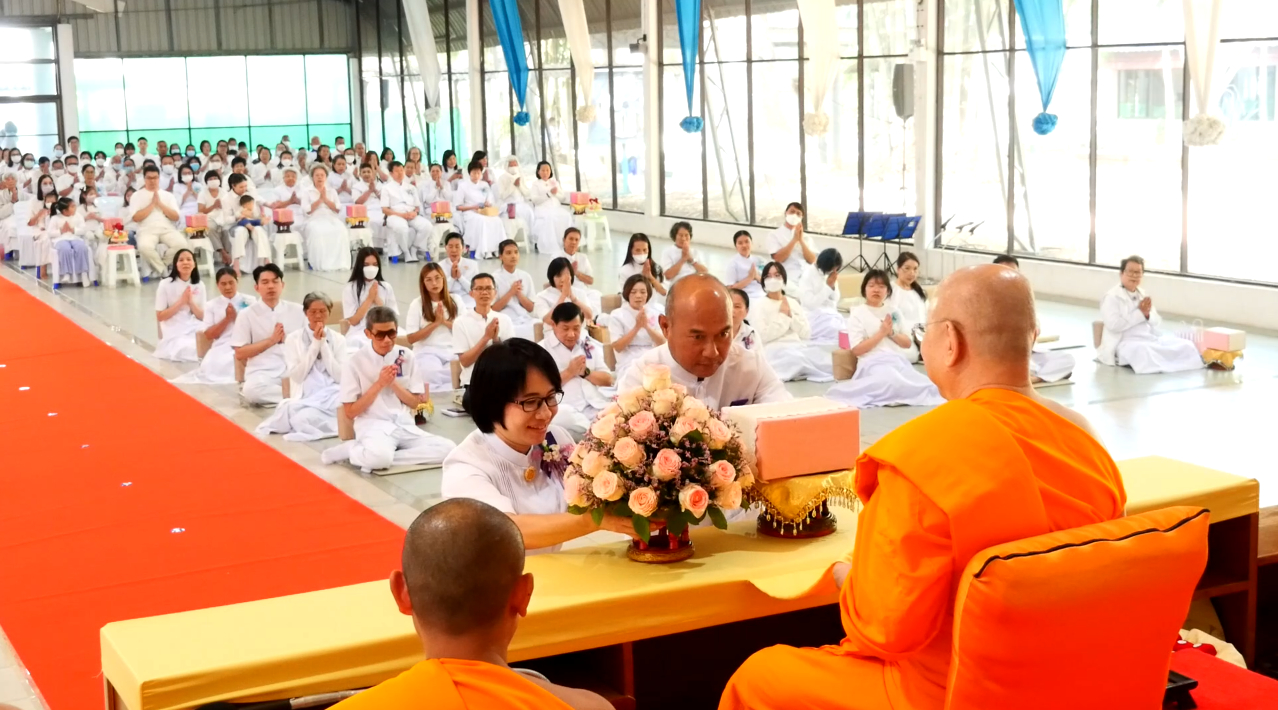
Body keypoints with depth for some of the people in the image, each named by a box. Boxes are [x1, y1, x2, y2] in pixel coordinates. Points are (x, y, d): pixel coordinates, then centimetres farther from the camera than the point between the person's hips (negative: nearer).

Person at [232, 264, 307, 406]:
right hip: (263, 373, -2)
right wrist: (271, 340, -5)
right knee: (252, 391, -38)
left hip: (295, 370, 2)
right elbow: (240, 354, 1)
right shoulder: (247, 315, 5)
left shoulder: (297, 310, 11)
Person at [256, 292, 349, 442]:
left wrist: (324, 344, -3)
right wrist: (315, 344, -6)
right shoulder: (293, 339, 7)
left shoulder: (338, 339, 12)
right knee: (301, 417, -39)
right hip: (305, 398, -2)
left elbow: (340, 377, 0)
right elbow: (296, 376, -4)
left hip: (332, 397, 2)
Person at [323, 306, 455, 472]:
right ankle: (353, 450, -6)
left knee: (448, 449, -21)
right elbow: (351, 412, -4)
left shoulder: (405, 356, 6)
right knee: (379, 455, -42)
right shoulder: (356, 361, -4)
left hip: (405, 425, 6)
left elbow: (415, 403, 9)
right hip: (372, 426, -6)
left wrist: (393, 383, -8)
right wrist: (379, 384, -12)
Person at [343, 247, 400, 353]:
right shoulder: (350, 288, 2)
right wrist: (369, 298, -7)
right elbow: (353, 321, -3)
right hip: (360, 333, -2)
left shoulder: (386, 287, 10)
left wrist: (377, 299, -6)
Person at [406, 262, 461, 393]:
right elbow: (411, 339, -4)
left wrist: (445, 321, -11)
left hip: (452, 351, 3)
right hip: (427, 352, -2)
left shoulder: (454, 301, 8)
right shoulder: (417, 304, 0)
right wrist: (435, 323, -10)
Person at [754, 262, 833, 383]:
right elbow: (763, 336, -9)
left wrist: (790, 315, -2)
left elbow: (806, 334, 9)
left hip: (798, 348, 5)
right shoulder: (760, 305, 5)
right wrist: (783, 315, -4)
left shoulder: (793, 303, 19)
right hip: (774, 350, -5)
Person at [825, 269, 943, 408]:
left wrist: (892, 333, -3)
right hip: (873, 363, -6)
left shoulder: (893, 312, 17)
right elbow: (856, 350, -7)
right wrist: (881, 333, -11)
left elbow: (907, 343, 16)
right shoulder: (857, 314, 2)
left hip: (899, 361, 6)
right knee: (894, 383, -39)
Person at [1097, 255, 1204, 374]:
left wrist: (1148, 314, -7)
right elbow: (1113, 325, -19)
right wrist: (1140, 313, -14)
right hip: (1126, 343, -8)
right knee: (1143, 352, -42)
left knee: (1186, 346, -11)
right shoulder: (1112, 297, -4)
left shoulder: (1142, 295, 18)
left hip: (1151, 338, 8)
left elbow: (1157, 322, 17)